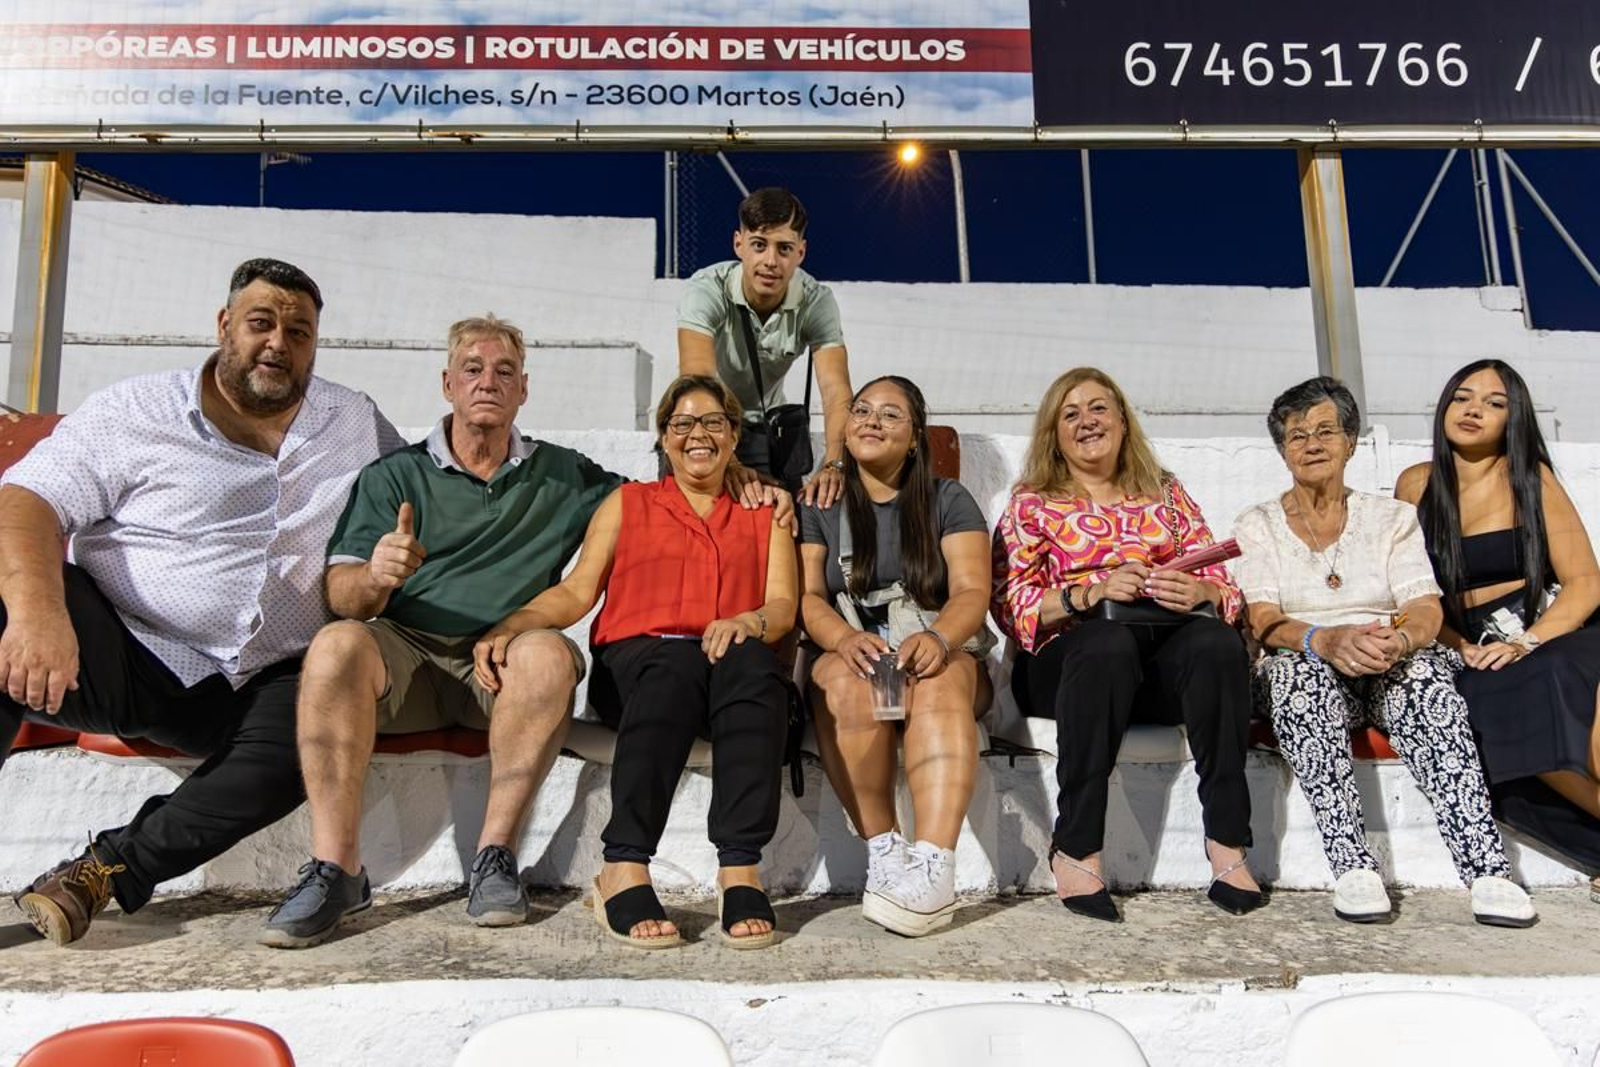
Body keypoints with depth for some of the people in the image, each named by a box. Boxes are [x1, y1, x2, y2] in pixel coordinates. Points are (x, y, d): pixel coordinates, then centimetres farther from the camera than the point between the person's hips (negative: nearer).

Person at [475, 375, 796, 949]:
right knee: (675, 665, -38)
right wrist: (509, 626, -8)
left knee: (751, 659, -37)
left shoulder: (764, 513, 25)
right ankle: (623, 873, -42)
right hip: (637, 657, 0)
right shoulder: (628, 503, 25)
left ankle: (740, 871, -41)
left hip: (734, 667, 1)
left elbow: (783, 604, 9)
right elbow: (577, 591, 12)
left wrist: (749, 622, -16)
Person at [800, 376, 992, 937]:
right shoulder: (818, 505, 13)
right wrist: (845, 638, -23)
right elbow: (807, 598, 0)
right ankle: (882, 850, -29)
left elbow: (972, 592, -2)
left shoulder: (948, 500, 11)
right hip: (847, 653, 1)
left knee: (938, 682, -36)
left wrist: (938, 638, -26)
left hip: (941, 652, 0)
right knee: (851, 681, -36)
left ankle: (933, 870, -47)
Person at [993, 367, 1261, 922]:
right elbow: (1012, 607, 0)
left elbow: (1226, 590, 12)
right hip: (1067, 662, -2)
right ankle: (1076, 851, -31)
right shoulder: (1031, 504, 15)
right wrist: (1090, 593, -16)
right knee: (1108, 642, -37)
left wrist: (1200, 592, -12)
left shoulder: (1167, 495, 22)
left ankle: (1228, 844, -27)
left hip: (1164, 666, 2)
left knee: (1216, 639, -31)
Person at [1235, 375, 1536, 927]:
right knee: (1300, 667, -37)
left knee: (1424, 667, -34)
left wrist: (1400, 639, -26)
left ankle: (1487, 869, -40)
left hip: (1389, 675, 1)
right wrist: (1326, 640, -29)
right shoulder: (1257, 526, 9)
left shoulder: (1392, 517, 14)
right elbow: (1263, 622, -7)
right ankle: (1352, 868, -40)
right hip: (1302, 678, -1)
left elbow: (1426, 609, -1)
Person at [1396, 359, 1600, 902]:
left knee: (1549, 682, -38)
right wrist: (1459, 647, -9)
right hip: (1465, 655, 1)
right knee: (1505, 703, -35)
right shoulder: (1415, 485, 11)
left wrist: (1526, 643, -16)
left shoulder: (1531, 479, 7)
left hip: (1547, 637, -1)